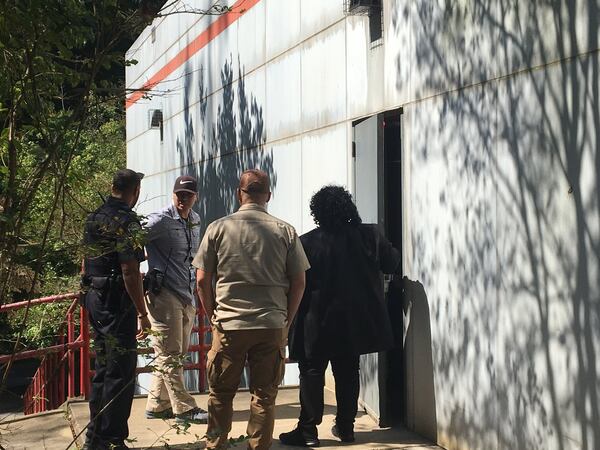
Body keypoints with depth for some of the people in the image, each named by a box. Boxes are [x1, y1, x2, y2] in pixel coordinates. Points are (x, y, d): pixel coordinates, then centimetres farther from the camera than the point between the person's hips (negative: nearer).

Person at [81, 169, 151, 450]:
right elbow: (130, 271, -20)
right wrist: (142, 313, -16)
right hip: (117, 301, -9)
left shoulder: (94, 218, 11)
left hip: (94, 297, 9)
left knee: (103, 368, 17)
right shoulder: (126, 221, -15)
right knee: (121, 372, -3)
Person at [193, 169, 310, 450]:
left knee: (220, 394, 13)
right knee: (264, 395, 7)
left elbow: (202, 281, -1)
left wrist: (213, 316, 12)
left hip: (228, 324, 0)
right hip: (272, 327, 0)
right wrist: (286, 320, 12)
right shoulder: (285, 232, -1)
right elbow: (298, 283, 1)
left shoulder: (218, 228, -3)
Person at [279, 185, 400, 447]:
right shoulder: (369, 236, -4)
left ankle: (308, 430, 0)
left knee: (312, 371, 3)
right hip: (356, 320, 4)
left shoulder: (307, 243, -13)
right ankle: (345, 427, 19)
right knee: (348, 371, 14)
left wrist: (294, 317, 2)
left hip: (319, 320, -3)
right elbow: (392, 264, 8)